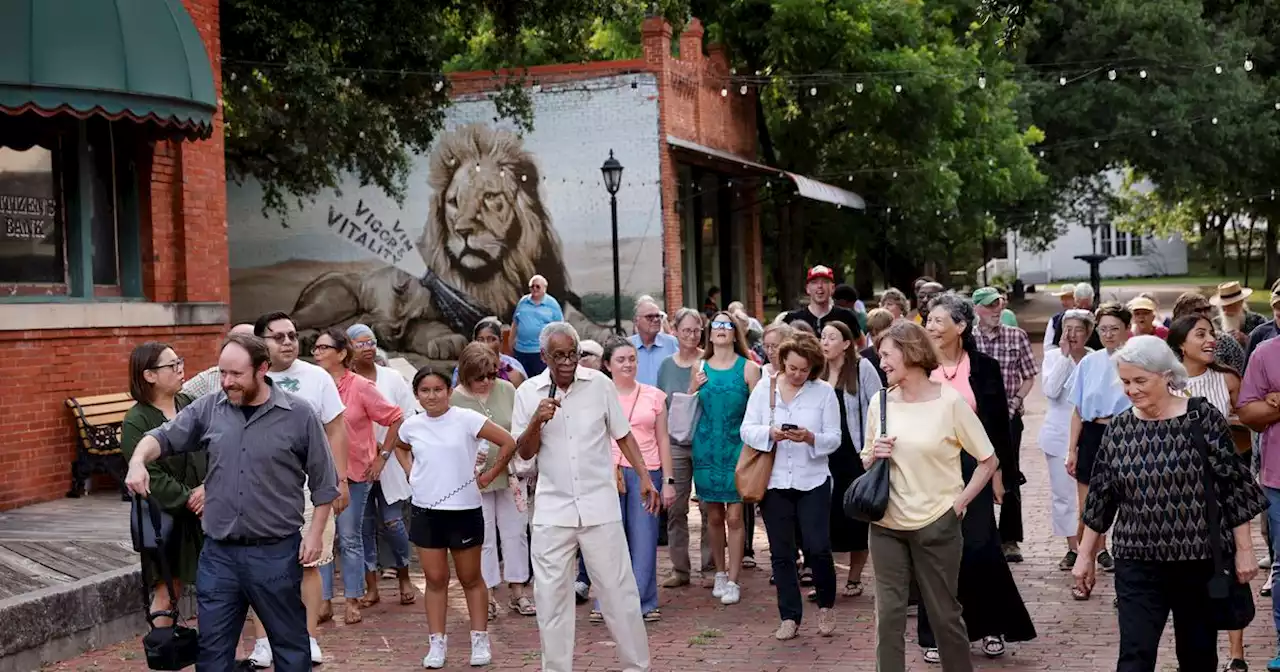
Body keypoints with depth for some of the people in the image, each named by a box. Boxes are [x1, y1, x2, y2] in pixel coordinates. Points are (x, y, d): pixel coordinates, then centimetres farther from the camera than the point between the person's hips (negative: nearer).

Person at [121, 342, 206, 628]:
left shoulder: (189, 405, 6)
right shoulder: (136, 421, -8)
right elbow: (150, 475, -14)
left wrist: (207, 487, -11)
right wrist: (187, 498, -14)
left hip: (202, 513, 5)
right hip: (165, 516, -5)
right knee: (166, 594, 0)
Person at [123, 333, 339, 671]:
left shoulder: (299, 414, -6)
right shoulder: (208, 409, 2)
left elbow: (324, 482, 0)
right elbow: (163, 436, 4)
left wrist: (315, 532, -4)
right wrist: (138, 461, -18)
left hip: (276, 553, -3)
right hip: (218, 553, 3)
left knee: (290, 643, 10)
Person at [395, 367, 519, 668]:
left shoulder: (466, 419, -12)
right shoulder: (412, 425, 1)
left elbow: (509, 443, -13)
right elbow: (399, 447, 25)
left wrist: (489, 475, -8)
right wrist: (410, 472, 9)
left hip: (464, 510, -3)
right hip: (426, 511, 3)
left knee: (471, 579, 9)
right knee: (435, 579, 8)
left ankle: (480, 640, 19)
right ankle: (437, 643, 14)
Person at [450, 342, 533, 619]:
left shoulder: (507, 390, -2)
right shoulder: (453, 400, -10)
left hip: (511, 475, 3)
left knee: (515, 533, 9)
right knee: (483, 538, 6)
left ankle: (518, 591, 20)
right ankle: (488, 596, 16)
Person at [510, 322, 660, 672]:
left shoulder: (600, 384, -2)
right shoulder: (528, 393, 0)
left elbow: (623, 435, 7)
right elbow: (525, 453, 2)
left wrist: (644, 477, 0)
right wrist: (537, 421, -16)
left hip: (600, 507, -1)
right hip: (552, 510, 1)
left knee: (618, 590, 5)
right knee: (551, 596, 5)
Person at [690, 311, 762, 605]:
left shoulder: (748, 368, -2)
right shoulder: (700, 368, 7)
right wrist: (694, 388, -4)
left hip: (737, 448, -3)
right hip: (707, 448, 3)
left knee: (734, 516, -5)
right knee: (714, 515, 8)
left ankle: (733, 580, 1)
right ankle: (720, 573, 22)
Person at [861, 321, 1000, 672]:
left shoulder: (950, 401, -10)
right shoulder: (880, 402, 2)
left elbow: (989, 460, -3)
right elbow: (865, 461, 15)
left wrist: (959, 503, -6)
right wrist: (874, 456, -7)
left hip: (936, 524, -3)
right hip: (887, 525, 3)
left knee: (944, 614, 8)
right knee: (889, 614, 3)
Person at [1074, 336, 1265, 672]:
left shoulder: (1202, 417, -7)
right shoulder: (1119, 427, 2)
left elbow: (1234, 486, -5)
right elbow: (1100, 496, 9)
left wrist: (1244, 550, -5)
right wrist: (1085, 555, 10)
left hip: (1198, 557, -2)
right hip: (1137, 561, 2)